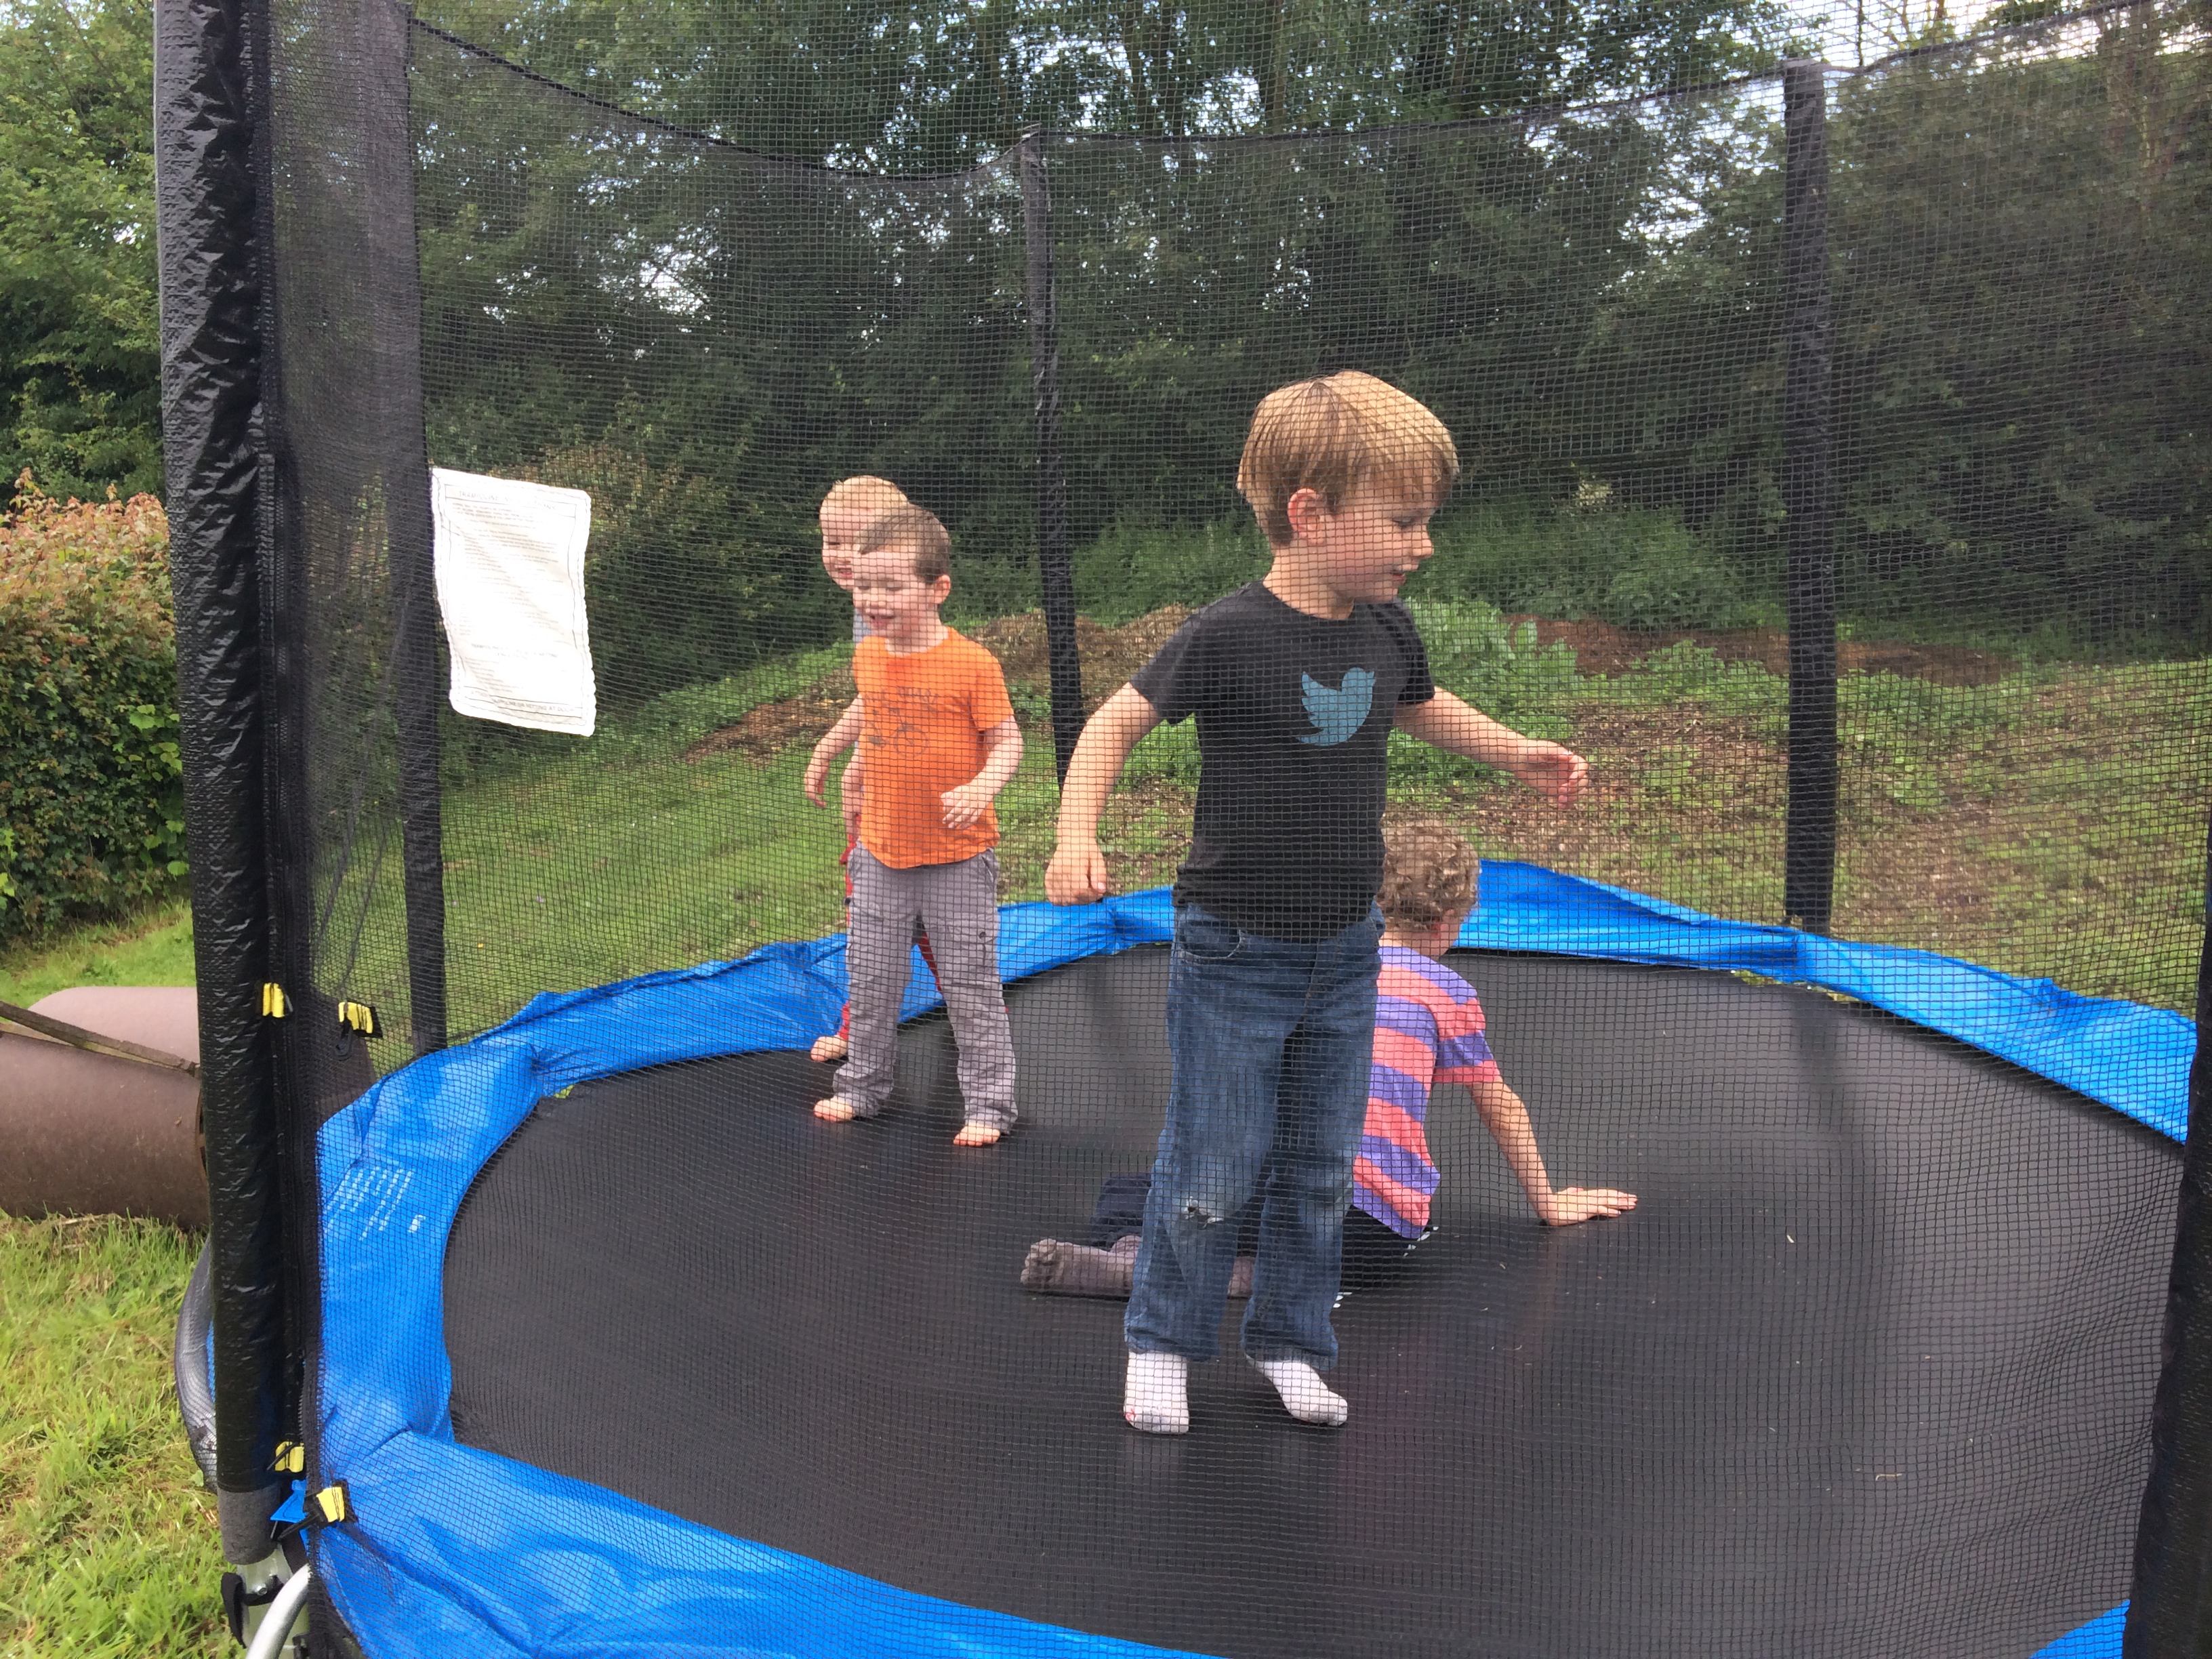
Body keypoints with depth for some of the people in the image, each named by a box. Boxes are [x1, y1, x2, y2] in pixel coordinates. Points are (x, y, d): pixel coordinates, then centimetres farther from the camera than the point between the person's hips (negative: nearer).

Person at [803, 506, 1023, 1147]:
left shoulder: (971, 663, -16)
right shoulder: (868, 655, 2)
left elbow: (1006, 740, -12)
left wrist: (982, 788, -28)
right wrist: (827, 746, 29)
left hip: (957, 856, -5)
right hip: (881, 852, 6)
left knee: (970, 983, 2)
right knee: (870, 976, 15)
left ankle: (988, 1103, 14)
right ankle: (863, 1085, 32)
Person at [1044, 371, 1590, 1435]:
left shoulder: (1387, 631, 0)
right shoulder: (1227, 637, -19)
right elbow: (1116, 724, -10)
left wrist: (1516, 753, 15)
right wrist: (1076, 840, -22)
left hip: (1344, 953, 6)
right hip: (1234, 956, -6)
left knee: (1321, 1167, 15)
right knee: (1213, 1174, 5)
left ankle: (1289, 1341, 34)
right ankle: (1162, 1340, 27)